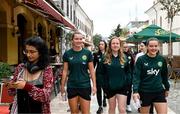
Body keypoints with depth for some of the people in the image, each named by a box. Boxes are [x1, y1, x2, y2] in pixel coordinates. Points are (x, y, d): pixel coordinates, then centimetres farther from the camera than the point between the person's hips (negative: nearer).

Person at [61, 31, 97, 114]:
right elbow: (65, 71, 4)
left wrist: (94, 85, -3)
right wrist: (62, 85, 4)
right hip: (71, 86, 1)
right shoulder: (67, 54, 0)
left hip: (85, 86, -1)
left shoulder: (87, 53, -3)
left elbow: (91, 70, 0)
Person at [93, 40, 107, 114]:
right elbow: (93, 65, 4)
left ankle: (104, 100, 42)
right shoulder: (96, 54, 3)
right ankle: (100, 106, 4)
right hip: (98, 75, 0)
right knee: (98, 90, -2)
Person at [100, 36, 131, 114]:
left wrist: (127, 85, -4)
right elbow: (102, 73, 0)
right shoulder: (106, 58, -1)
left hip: (122, 87, 0)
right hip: (110, 87, 0)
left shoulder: (124, 58, 2)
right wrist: (104, 86, -7)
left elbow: (127, 72, 5)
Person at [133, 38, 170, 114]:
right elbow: (136, 76, -13)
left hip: (159, 91, 3)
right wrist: (135, 91, -24)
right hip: (144, 92, -3)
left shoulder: (162, 59, 3)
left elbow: (164, 75, 14)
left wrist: (167, 88, 21)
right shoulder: (141, 59, -8)